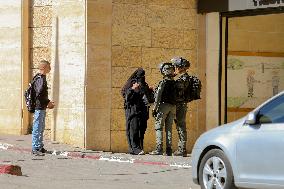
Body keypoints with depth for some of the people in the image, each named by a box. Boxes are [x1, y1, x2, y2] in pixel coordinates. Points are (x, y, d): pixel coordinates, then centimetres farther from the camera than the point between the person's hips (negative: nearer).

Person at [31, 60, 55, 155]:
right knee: (37, 128, -7)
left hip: (42, 107, 11)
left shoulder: (42, 78, 16)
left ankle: (40, 147, 24)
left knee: (41, 127, 16)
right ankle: (35, 148, -5)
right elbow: (39, 94, -24)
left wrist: (48, 102, 14)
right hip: (39, 107, -11)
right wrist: (48, 102, -14)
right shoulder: (40, 79, -16)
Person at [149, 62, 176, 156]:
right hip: (173, 106, 6)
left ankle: (159, 149, -11)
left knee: (159, 127, -3)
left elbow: (158, 96, -11)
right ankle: (168, 149, 5)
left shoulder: (163, 82, -8)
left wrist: (155, 108, -8)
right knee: (169, 128, 9)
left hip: (164, 105, -6)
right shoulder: (175, 83, 8)